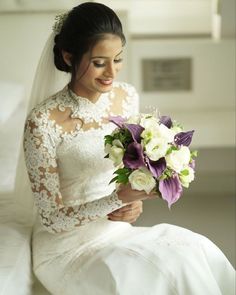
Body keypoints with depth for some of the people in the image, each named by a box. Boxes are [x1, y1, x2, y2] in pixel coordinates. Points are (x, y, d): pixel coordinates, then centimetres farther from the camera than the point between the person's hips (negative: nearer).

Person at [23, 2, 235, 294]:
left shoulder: (127, 96, -3)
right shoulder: (43, 122, -21)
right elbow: (52, 219, -17)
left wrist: (134, 200, -9)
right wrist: (119, 198, -29)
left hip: (117, 229, 6)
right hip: (68, 244, -5)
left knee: (200, 251, -16)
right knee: (165, 271, -25)